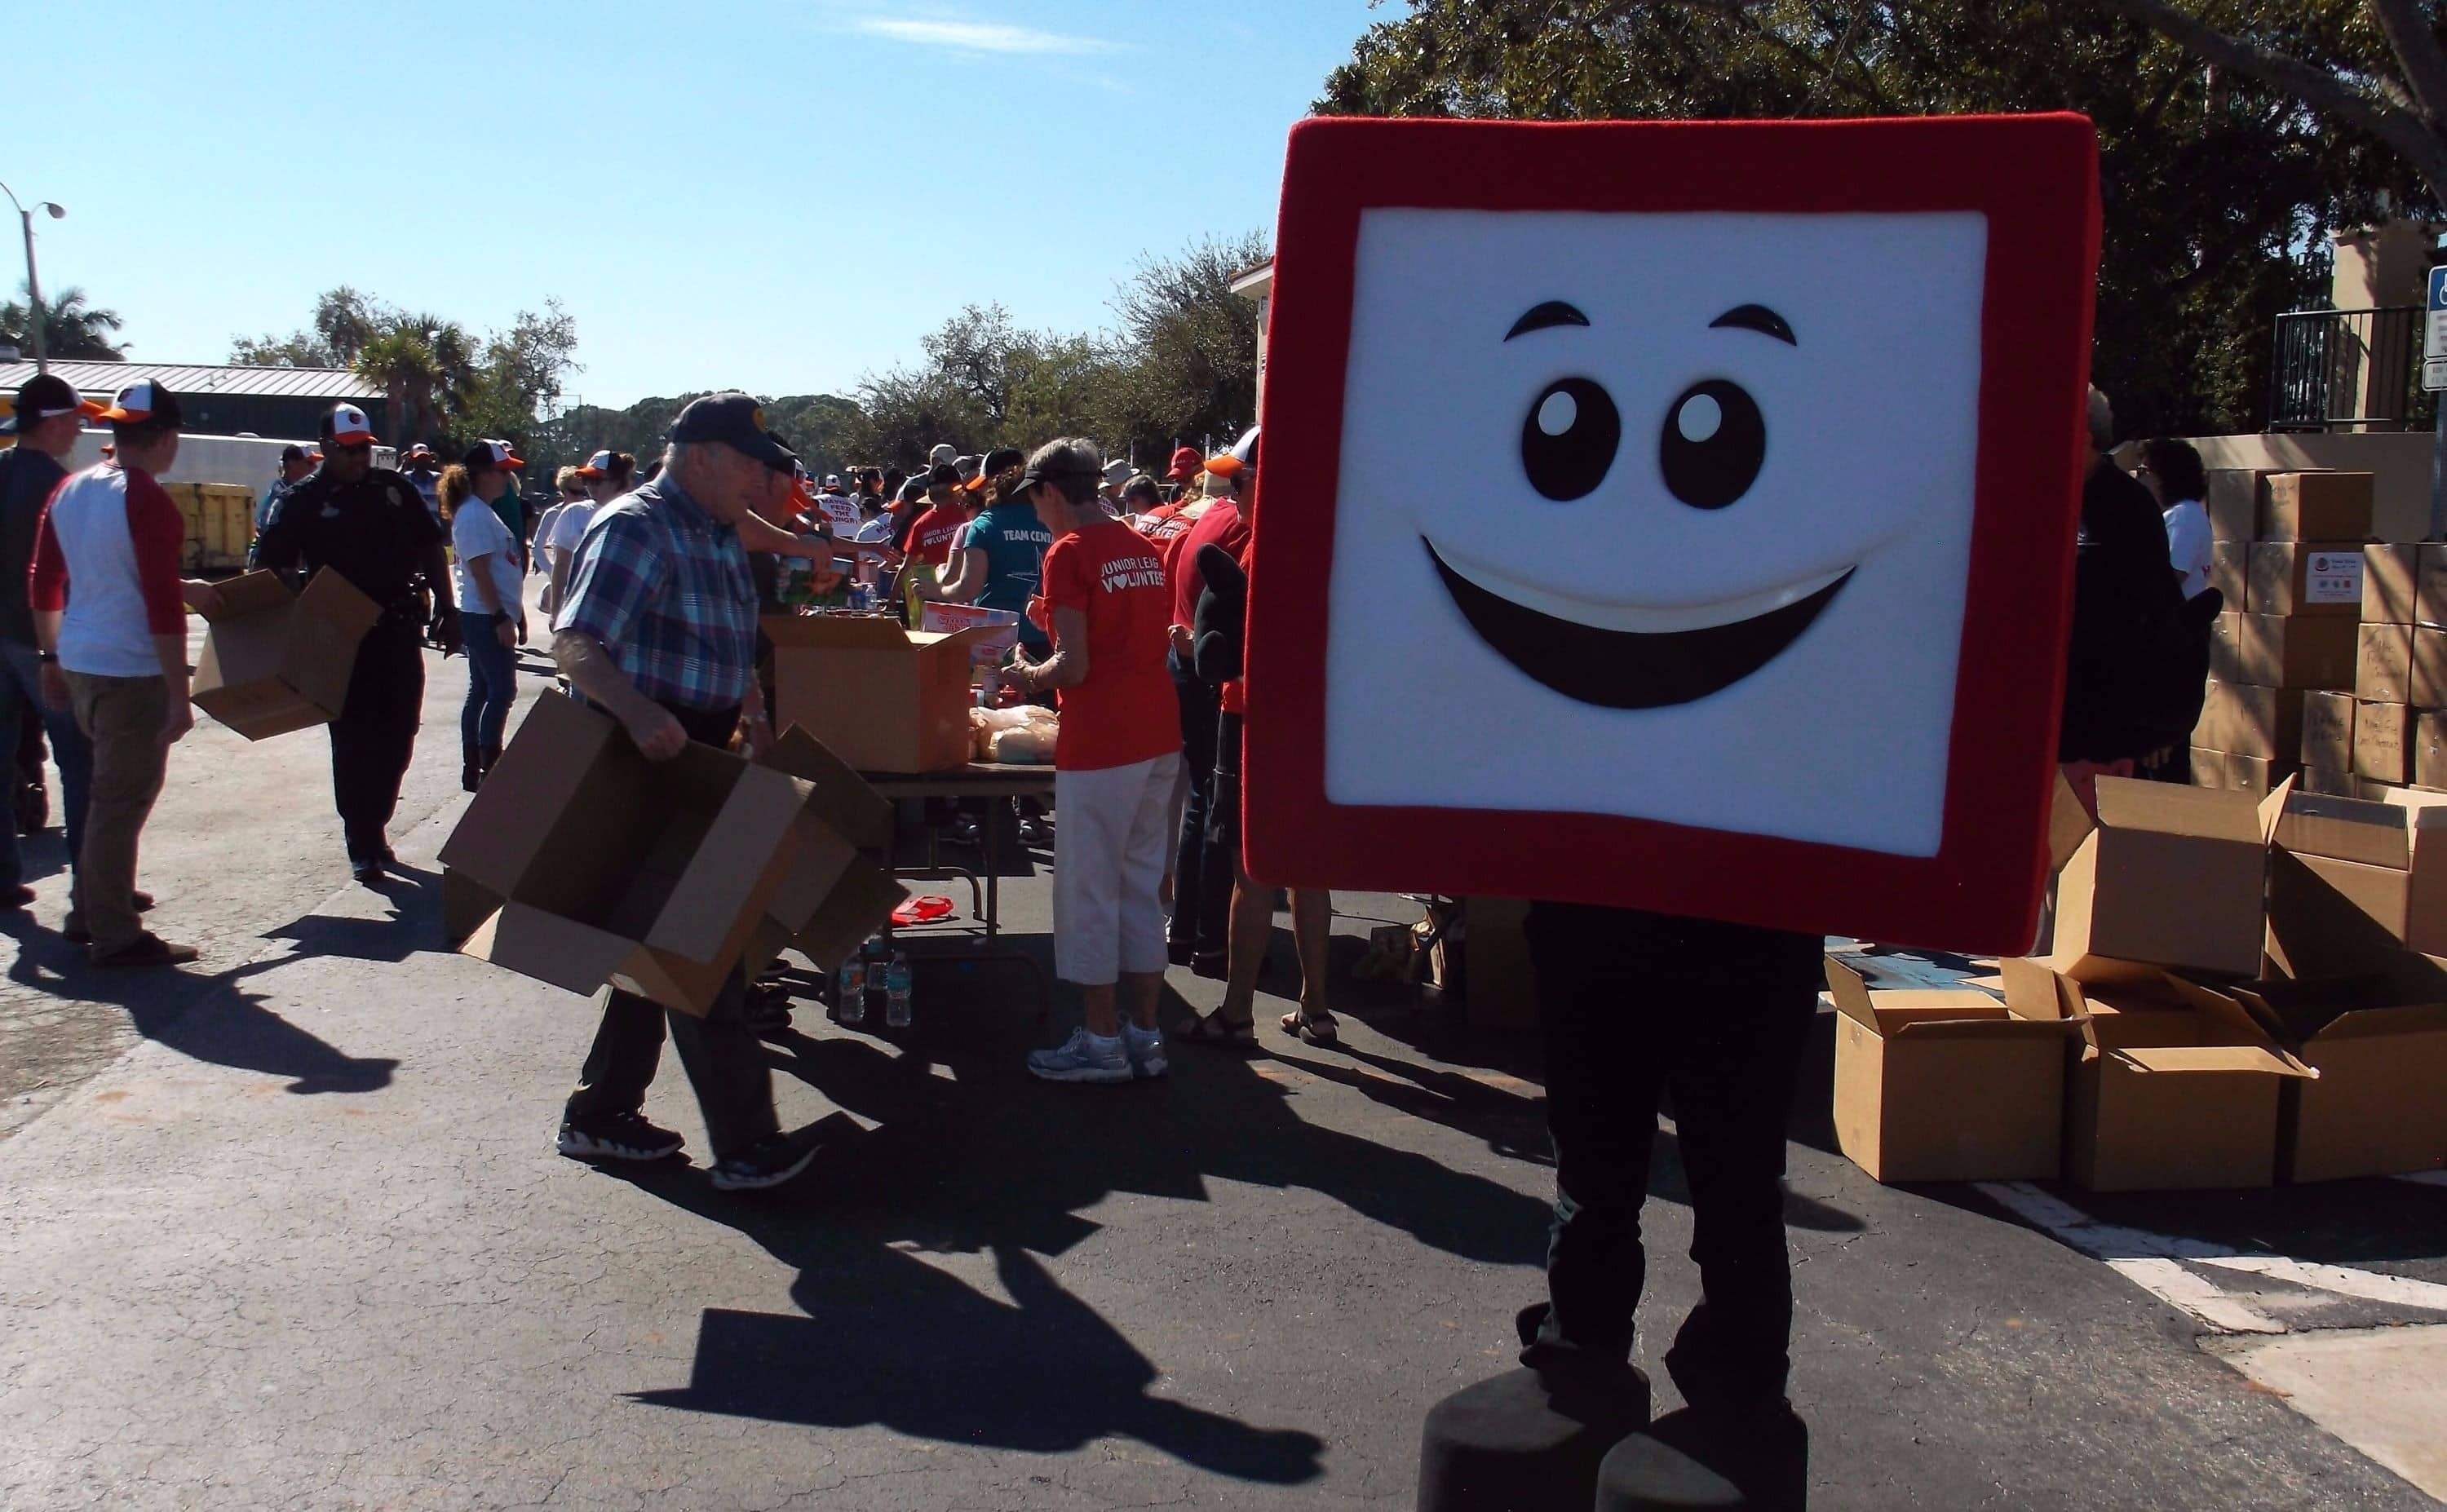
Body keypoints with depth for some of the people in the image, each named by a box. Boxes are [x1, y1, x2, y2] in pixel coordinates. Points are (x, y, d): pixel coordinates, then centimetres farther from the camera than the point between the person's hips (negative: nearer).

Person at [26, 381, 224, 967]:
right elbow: (163, 605, -20)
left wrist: (53, 658, 25)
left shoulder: (68, 492, 9)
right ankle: (116, 936, 6)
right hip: (132, 673, -8)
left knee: (108, 790, 21)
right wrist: (179, 696, -17)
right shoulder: (149, 501, -16)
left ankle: (96, 902, 31)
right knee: (122, 800, -1)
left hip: (78, 661, 8)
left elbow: (43, 585, 16)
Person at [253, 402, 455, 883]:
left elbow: (430, 547, 14)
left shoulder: (394, 489, 7)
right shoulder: (304, 501, -3)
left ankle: (372, 828, 27)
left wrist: (445, 607, 10)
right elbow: (273, 568, -6)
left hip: (400, 631, 4)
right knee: (354, 741, -1)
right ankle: (363, 845, 6)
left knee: (397, 738, 9)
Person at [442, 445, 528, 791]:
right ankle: (488, 769, -5)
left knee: (481, 691, 12)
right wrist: (500, 617, -21)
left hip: (485, 617, 10)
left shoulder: (482, 512, 17)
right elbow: (480, 571, -20)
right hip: (486, 617, -10)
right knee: (502, 691, -8)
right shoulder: (474, 515, -15)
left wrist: (515, 614, 21)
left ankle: (473, 769, 17)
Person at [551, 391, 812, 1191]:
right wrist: (640, 714, -42)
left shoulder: (721, 536, 14)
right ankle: (744, 1142, 3)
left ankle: (599, 1115, 29)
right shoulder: (635, 529, -17)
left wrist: (753, 718, 13)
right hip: (647, 766, -10)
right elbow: (575, 643, -27)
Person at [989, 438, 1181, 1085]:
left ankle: (1102, 1043, 9)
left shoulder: (1070, 553, -11)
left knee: (1089, 892, 2)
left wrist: (1025, 676, 2)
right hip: (1158, 738, 8)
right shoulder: (1143, 547, 13)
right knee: (1141, 886, 14)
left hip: (1100, 745, -8)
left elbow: (1073, 667, -16)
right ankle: (1145, 1035, 19)